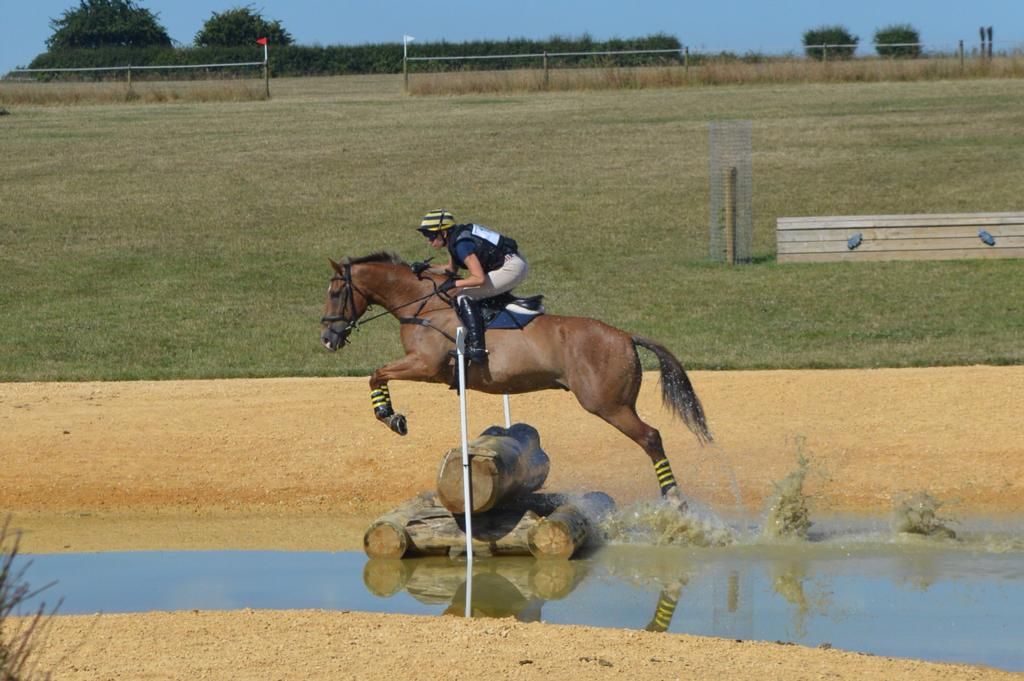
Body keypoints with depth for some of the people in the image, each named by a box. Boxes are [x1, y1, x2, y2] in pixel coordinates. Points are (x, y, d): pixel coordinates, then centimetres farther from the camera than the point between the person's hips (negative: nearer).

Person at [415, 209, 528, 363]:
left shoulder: (461, 244, -19)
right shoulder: (455, 238, 11)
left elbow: (479, 278, -24)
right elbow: (452, 269, 25)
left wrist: (454, 284, -18)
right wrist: (426, 269, 15)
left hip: (511, 268, -11)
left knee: (463, 296, -14)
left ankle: (476, 348, -21)